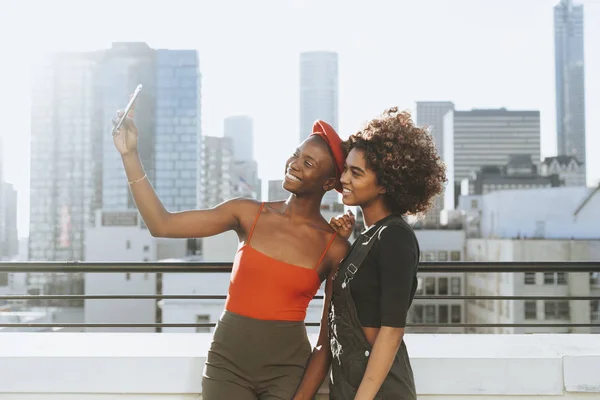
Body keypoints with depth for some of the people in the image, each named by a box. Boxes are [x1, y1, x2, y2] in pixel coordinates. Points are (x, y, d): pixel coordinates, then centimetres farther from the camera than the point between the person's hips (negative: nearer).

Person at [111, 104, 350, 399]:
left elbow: (329, 340, -1)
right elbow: (161, 225, -7)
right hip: (227, 363, 2)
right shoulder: (248, 214, -2)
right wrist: (130, 155, -11)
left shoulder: (335, 248, -6)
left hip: (286, 371, -1)